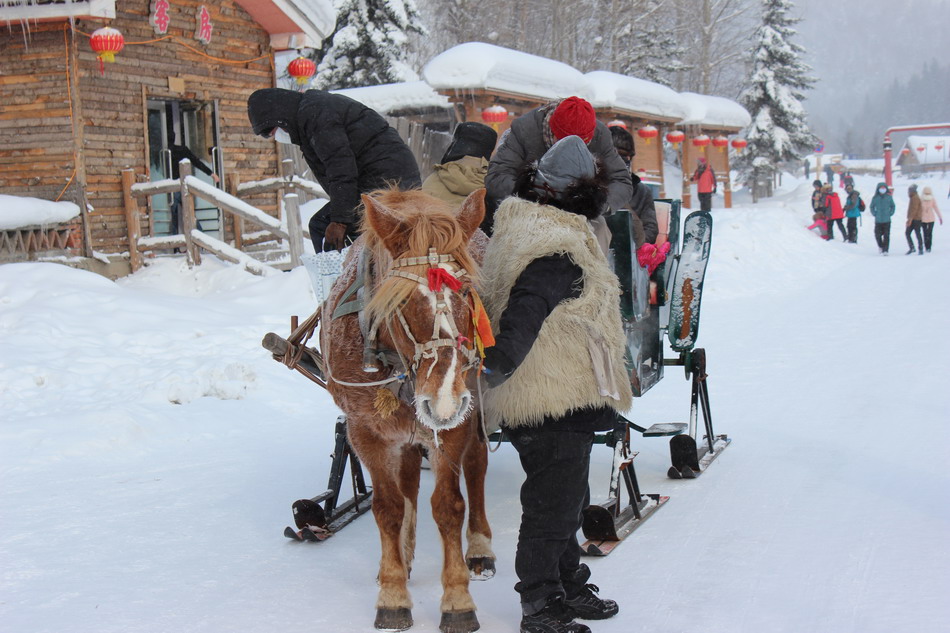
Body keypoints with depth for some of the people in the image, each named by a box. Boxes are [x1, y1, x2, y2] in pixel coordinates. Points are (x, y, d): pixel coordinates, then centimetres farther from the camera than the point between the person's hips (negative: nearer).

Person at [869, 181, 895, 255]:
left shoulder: (889, 197, 1)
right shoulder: (875, 198, 0)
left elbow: (892, 206, 14)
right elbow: (872, 207, 14)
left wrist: (890, 213, 2)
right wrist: (874, 214, 2)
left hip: (887, 220, -1)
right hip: (878, 221, 1)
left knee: (886, 236, -6)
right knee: (877, 235, 3)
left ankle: (885, 250, -4)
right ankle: (881, 246, 30)